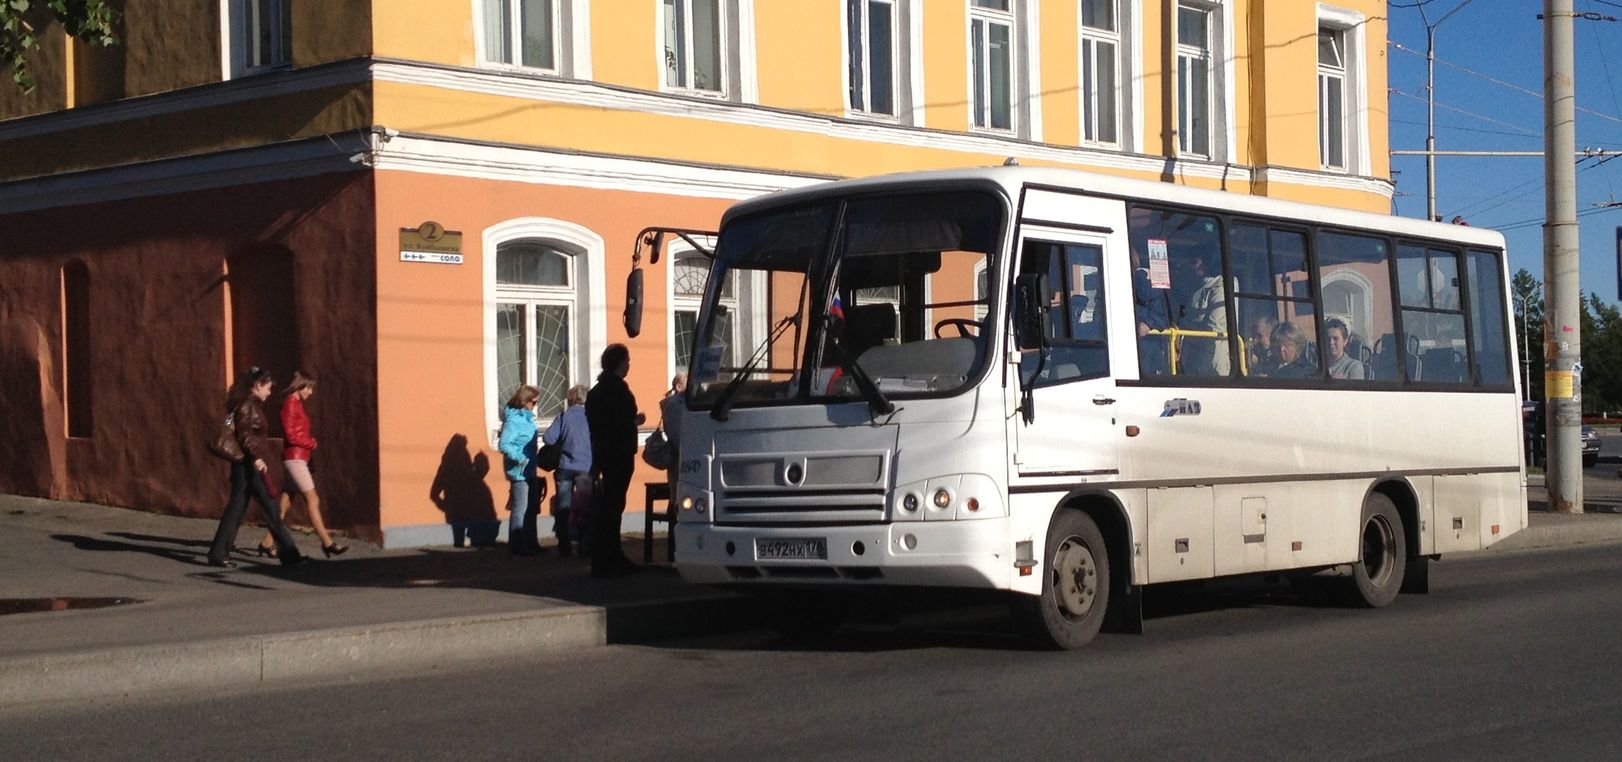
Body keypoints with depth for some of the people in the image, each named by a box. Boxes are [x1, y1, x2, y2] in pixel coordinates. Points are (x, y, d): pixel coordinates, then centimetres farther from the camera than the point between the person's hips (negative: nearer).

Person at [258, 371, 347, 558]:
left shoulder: (297, 404, 16)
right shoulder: (290, 404, -11)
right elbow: (290, 435, -17)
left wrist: (310, 442, 1)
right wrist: (311, 443, -5)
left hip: (298, 458, 9)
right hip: (294, 457, -9)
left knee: (285, 504, 9)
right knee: (312, 499, -8)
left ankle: (266, 544, 13)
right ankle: (327, 544, -8)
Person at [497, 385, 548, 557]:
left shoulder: (526, 417, 10)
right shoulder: (513, 419, -17)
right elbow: (503, 444, -24)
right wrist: (520, 458, -27)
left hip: (529, 470, 10)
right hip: (519, 471, -10)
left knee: (532, 508, 16)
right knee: (520, 509, -4)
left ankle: (530, 542, 25)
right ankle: (517, 545, 2)